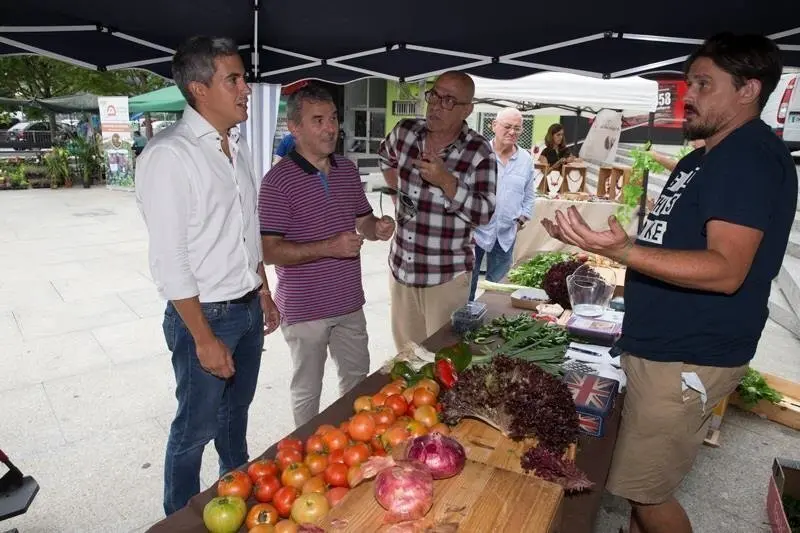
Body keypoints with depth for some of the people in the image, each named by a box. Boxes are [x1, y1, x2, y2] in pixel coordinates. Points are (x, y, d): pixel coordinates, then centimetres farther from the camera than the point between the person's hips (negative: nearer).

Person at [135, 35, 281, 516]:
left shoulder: (238, 145, 6)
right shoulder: (169, 155, -17)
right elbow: (169, 260, -19)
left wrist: (264, 293, 15)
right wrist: (204, 338, -18)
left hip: (248, 309, 7)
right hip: (205, 315, -7)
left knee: (236, 410, 24)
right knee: (196, 428, 11)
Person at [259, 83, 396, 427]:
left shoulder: (348, 170, 5)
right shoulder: (278, 180, -16)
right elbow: (269, 252, -19)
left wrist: (378, 228, -8)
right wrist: (328, 248, -28)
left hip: (349, 302, 7)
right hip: (304, 309, -6)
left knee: (358, 378, 23)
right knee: (307, 391, 13)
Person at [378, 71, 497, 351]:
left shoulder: (478, 152, -13)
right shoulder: (405, 131, 0)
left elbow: (484, 214, -17)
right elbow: (386, 156, 23)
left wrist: (445, 180, -26)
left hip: (447, 278, -4)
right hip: (400, 269, 5)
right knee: (406, 357, 20)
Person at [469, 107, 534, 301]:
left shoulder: (526, 159, 6)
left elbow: (529, 197, 15)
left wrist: (521, 221, 3)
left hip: (507, 236, 4)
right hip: (474, 230, -3)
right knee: (468, 282, 5)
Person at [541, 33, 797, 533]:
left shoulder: (751, 156, -15)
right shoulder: (705, 158, 16)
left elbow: (726, 269, -27)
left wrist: (622, 251, -39)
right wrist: (602, 242, 18)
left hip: (687, 359, -10)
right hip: (662, 347, 10)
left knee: (646, 491, 2)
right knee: (641, 484, 19)